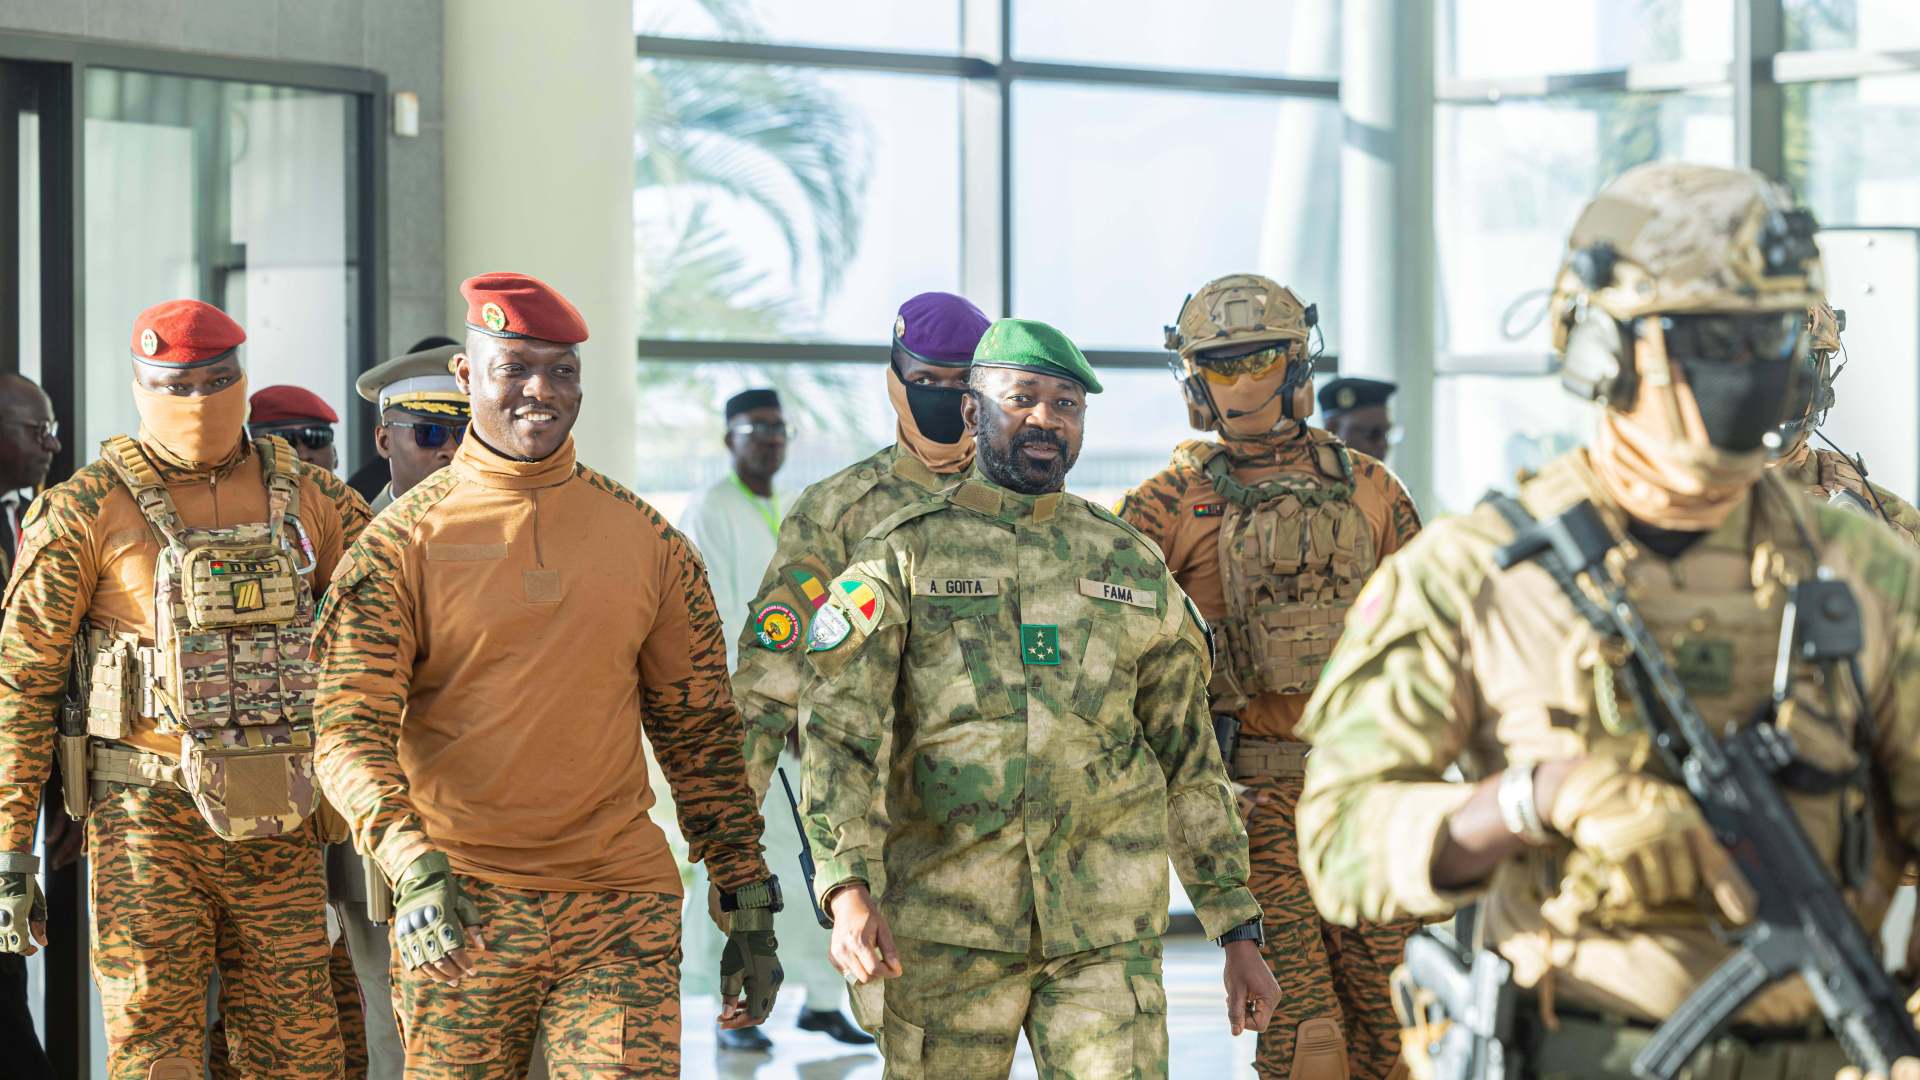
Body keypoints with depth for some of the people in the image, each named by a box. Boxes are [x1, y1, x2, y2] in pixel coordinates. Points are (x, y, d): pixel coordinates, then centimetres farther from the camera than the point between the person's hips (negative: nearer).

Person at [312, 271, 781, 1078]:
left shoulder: (648, 543, 8)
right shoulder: (402, 542, 0)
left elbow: (701, 732, 12)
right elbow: (349, 731, -7)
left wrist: (749, 911, 10)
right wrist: (413, 866, -24)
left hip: (621, 912, 1)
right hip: (456, 913, -1)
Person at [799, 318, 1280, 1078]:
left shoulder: (1135, 567, 13)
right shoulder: (902, 555, 3)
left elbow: (1190, 763, 16)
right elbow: (839, 734, -7)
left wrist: (1239, 930, 12)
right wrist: (848, 889, -23)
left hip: (1109, 932, 2)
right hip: (945, 926, -2)